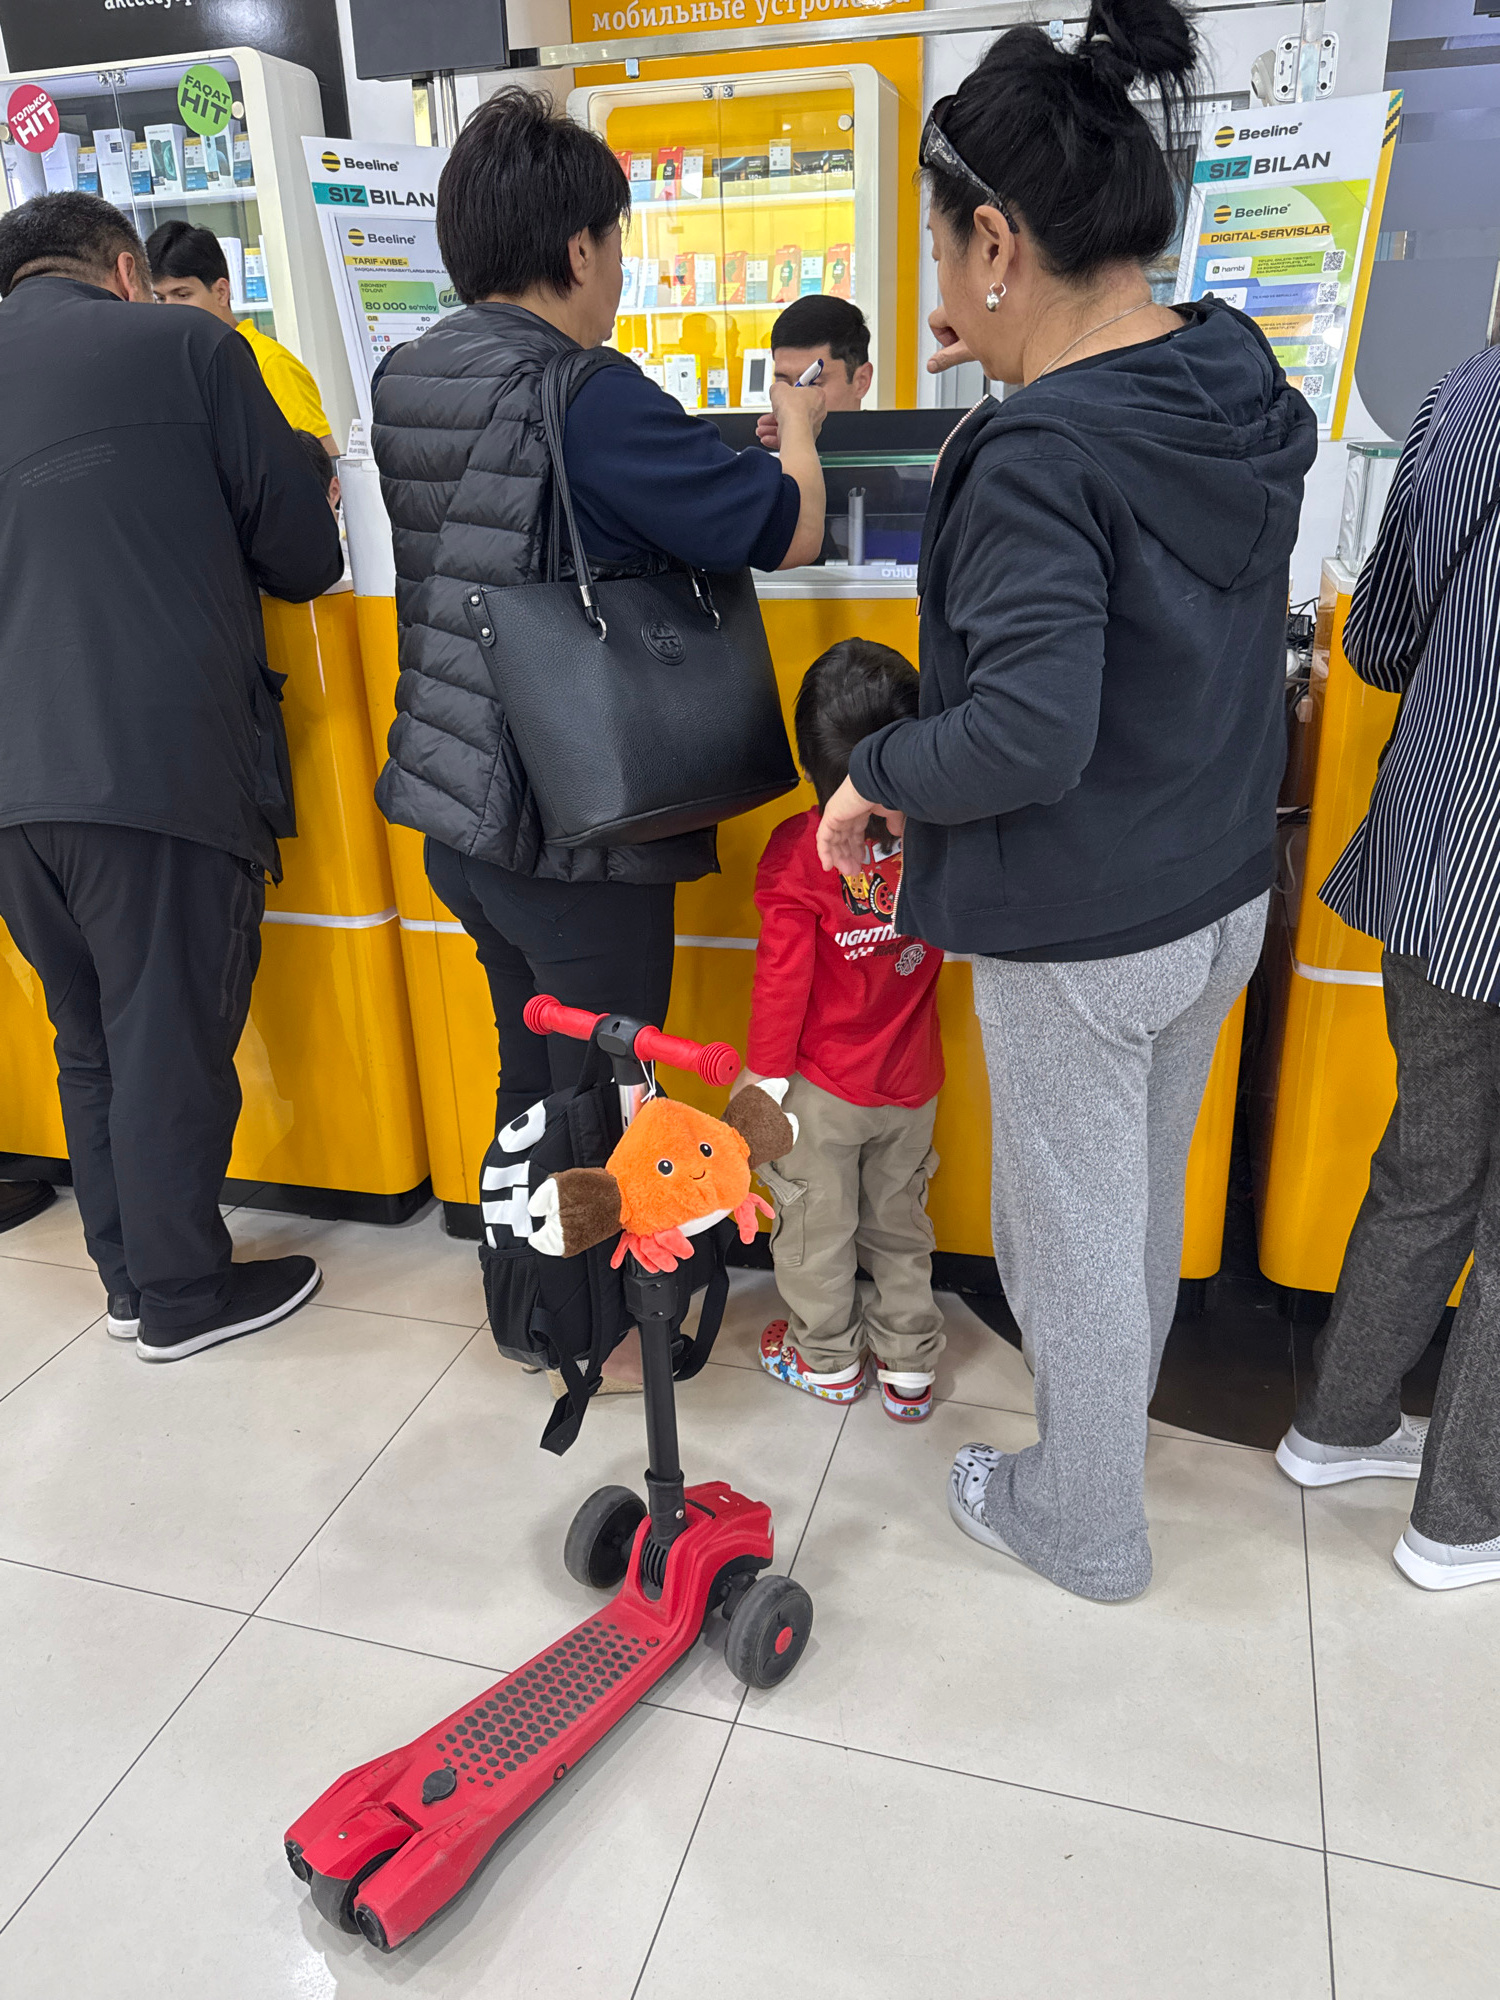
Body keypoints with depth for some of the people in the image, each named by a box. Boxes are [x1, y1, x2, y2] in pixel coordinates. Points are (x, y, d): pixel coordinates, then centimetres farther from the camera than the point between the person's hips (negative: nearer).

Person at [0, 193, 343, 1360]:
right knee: (174, 1043, 6)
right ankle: (185, 1293, 19)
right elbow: (305, 556, 1)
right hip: (160, 766, -5)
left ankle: (128, 1272, 31)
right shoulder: (186, 346, 1)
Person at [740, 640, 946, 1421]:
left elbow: (783, 975, -20)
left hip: (822, 1089, -3)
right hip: (911, 1082, 4)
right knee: (899, 1221, 21)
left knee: (816, 1226, 17)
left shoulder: (800, 852, -23)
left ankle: (827, 1358, 35)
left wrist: (761, 1070, -9)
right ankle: (909, 1366, 32)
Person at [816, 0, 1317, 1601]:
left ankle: (1086, 1525, 36)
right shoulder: (1243, 395, 1)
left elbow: (1027, 735, -31)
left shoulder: (1039, 460, -25)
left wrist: (875, 774, -15)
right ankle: (1108, 1419, 52)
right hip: (1223, 896, 9)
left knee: (1074, 1231, 12)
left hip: (1079, 937, -8)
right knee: (1146, 1200, 26)